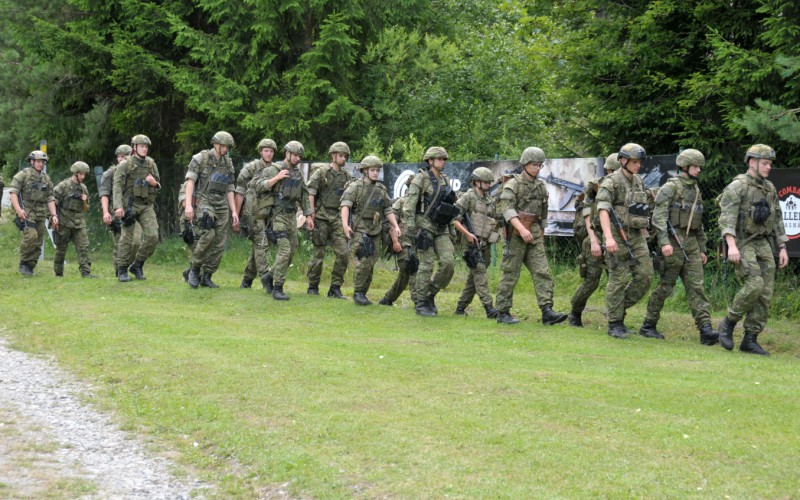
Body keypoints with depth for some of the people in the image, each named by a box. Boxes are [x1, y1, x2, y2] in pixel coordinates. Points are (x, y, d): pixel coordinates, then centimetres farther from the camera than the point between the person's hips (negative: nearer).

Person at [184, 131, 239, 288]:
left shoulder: (228, 164, 14)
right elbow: (190, 181, -8)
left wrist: (234, 212, 9)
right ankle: (195, 269, -6)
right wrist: (188, 204, -19)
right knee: (208, 235, -24)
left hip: (222, 205, 6)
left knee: (219, 244, -1)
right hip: (205, 202, -6)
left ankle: (206, 277, 9)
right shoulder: (201, 158, -1)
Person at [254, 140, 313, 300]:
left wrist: (308, 215, 15)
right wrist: (277, 178, -21)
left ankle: (269, 278, 27)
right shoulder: (274, 169, -6)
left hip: (291, 216, 7)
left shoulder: (298, 173, 14)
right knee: (284, 250, -16)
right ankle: (277, 289, -12)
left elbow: (303, 196, 20)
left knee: (291, 252, 8)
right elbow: (259, 187, -14)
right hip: (277, 215, -7)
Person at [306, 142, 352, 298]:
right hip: (321, 217, -5)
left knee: (343, 253, -4)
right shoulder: (321, 172, -3)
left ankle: (335, 288, 4)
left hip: (337, 219, 5)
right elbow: (310, 194, -6)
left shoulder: (346, 176, 12)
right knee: (318, 254, 0)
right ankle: (313, 287, 13)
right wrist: (311, 214, -12)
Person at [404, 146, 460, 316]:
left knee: (448, 262, -7)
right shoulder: (421, 178, -5)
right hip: (425, 226, -6)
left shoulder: (445, 180, 16)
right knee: (426, 264, -7)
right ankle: (421, 303, 3)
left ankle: (430, 294, 11)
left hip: (441, 229, 6)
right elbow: (409, 205, -10)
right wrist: (411, 229, -16)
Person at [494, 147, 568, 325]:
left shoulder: (541, 186, 15)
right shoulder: (513, 184, -4)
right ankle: (503, 313, 6)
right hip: (516, 235, -5)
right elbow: (507, 209, -16)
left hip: (535, 235, 6)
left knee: (542, 272, -6)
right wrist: (521, 229, -27)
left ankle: (547, 311, -12)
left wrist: (541, 233, 22)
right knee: (510, 274, -2)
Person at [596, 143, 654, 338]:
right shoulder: (611, 182, -10)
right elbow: (603, 209, -21)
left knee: (645, 275, -1)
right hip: (618, 236, -7)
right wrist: (608, 237, -32)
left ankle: (620, 308, 16)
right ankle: (614, 324, 4)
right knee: (618, 280, -4)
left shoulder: (638, 182, 14)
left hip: (636, 236, 7)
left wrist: (644, 236, 18)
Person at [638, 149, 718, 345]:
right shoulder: (670, 187, -7)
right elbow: (658, 217, -16)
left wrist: (702, 249, 19)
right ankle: (648, 325, 13)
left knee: (696, 286, -4)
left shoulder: (696, 191, 17)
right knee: (666, 286, -1)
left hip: (691, 244, 6)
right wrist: (664, 242, -26)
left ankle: (705, 330, -13)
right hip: (672, 242, -6)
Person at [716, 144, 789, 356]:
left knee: (765, 293, -3)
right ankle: (728, 324, -4)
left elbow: (777, 220, 18)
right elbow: (727, 218, -20)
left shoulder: (769, 189, 13)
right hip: (741, 244, -7)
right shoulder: (736, 187, -10)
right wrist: (732, 245, -32)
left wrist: (782, 248, 10)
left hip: (763, 245, 7)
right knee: (754, 285, -23)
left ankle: (750, 340, 2)